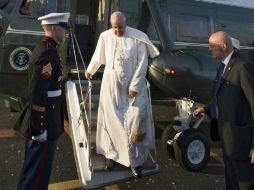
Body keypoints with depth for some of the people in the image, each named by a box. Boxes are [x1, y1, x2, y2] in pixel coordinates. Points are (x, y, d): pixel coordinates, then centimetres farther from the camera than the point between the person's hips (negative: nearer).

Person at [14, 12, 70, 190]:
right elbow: (37, 95, -26)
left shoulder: (44, 48, 10)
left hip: (40, 119, 10)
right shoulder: (48, 54, -21)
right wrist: (39, 128, -21)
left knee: (32, 166, 23)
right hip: (44, 122, -10)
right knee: (38, 170, 5)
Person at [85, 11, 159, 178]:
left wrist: (134, 86, -13)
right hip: (111, 84, 2)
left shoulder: (138, 38, -10)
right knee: (112, 120, 9)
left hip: (133, 85, -2)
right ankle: (113, 153, 24)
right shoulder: (105, 37, -3)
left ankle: (135, 160, 6)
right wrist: (90, 71, 28)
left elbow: (142, 64, -10)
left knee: (136, 119, -5)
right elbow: (98, 57, 14)